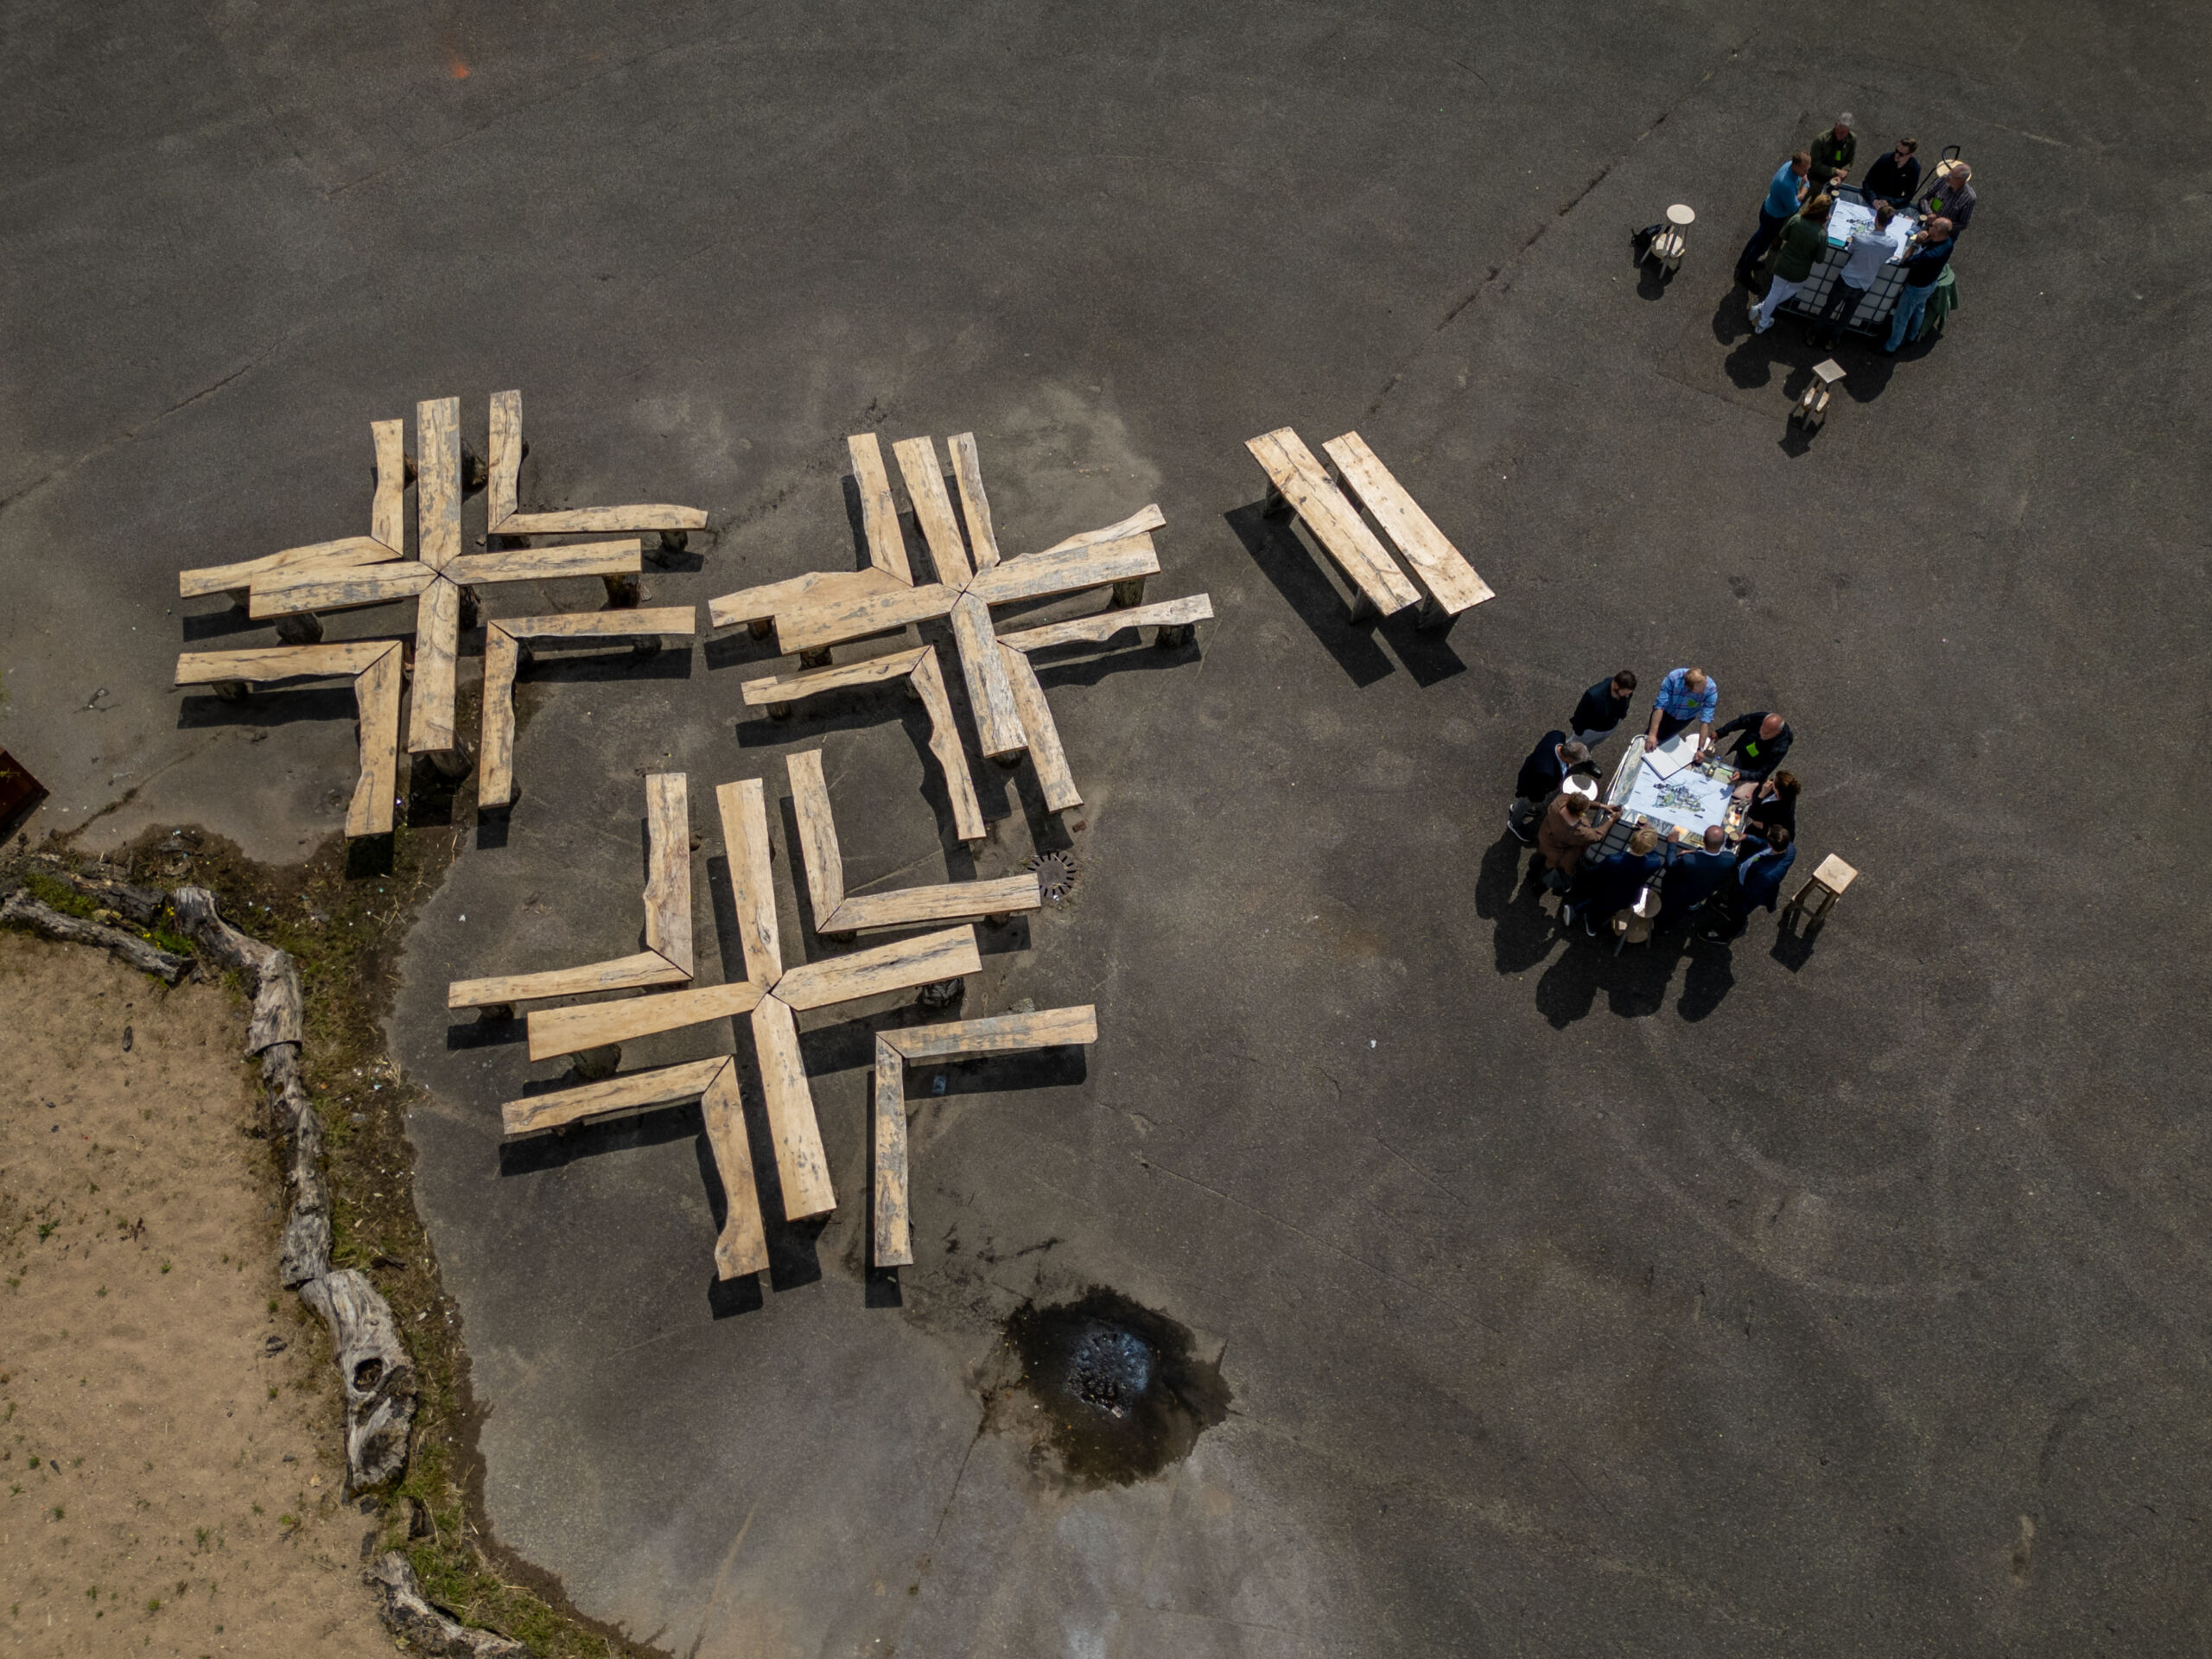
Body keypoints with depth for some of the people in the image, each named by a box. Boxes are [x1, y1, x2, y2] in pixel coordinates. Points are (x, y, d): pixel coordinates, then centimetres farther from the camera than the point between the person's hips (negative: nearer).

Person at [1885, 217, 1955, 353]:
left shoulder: (1931, 255, -43)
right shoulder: (1948, 242, -15)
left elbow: (1906, 262, -35)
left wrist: (1916, 243, -32)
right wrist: (1923, 241, -19)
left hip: (1916, 288, -9)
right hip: (1930, 284, 9)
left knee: (1901, 318, 11)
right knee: (1919, 310, 32)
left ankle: (1890, 348, 28)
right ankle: (1911, 336, 56)